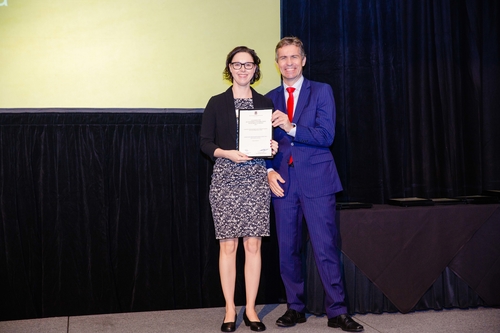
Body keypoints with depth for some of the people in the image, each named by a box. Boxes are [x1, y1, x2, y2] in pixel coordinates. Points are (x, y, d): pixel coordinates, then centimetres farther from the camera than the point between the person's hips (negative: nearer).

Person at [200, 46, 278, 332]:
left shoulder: (265, 103, 11)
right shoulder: (217, 103, 5)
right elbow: (205, 142, 3)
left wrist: (273, 147, -5)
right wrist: (227, 153, -14)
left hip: (256, 179, 2)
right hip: (226, 179, -1)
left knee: (253, 245, 2)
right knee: (228, 245, 0)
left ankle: (251, 309, 12)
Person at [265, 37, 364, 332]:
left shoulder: (322, 91, 4)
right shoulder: (270, 99, 13)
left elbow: (326, 136, -7)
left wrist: (292, 128, -20)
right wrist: (270, 171, -4)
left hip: (316, 180, -3)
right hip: (283, 181, 3)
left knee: (326, 247, -4)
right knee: (288, 249, 7)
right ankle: (295, 308, 19)